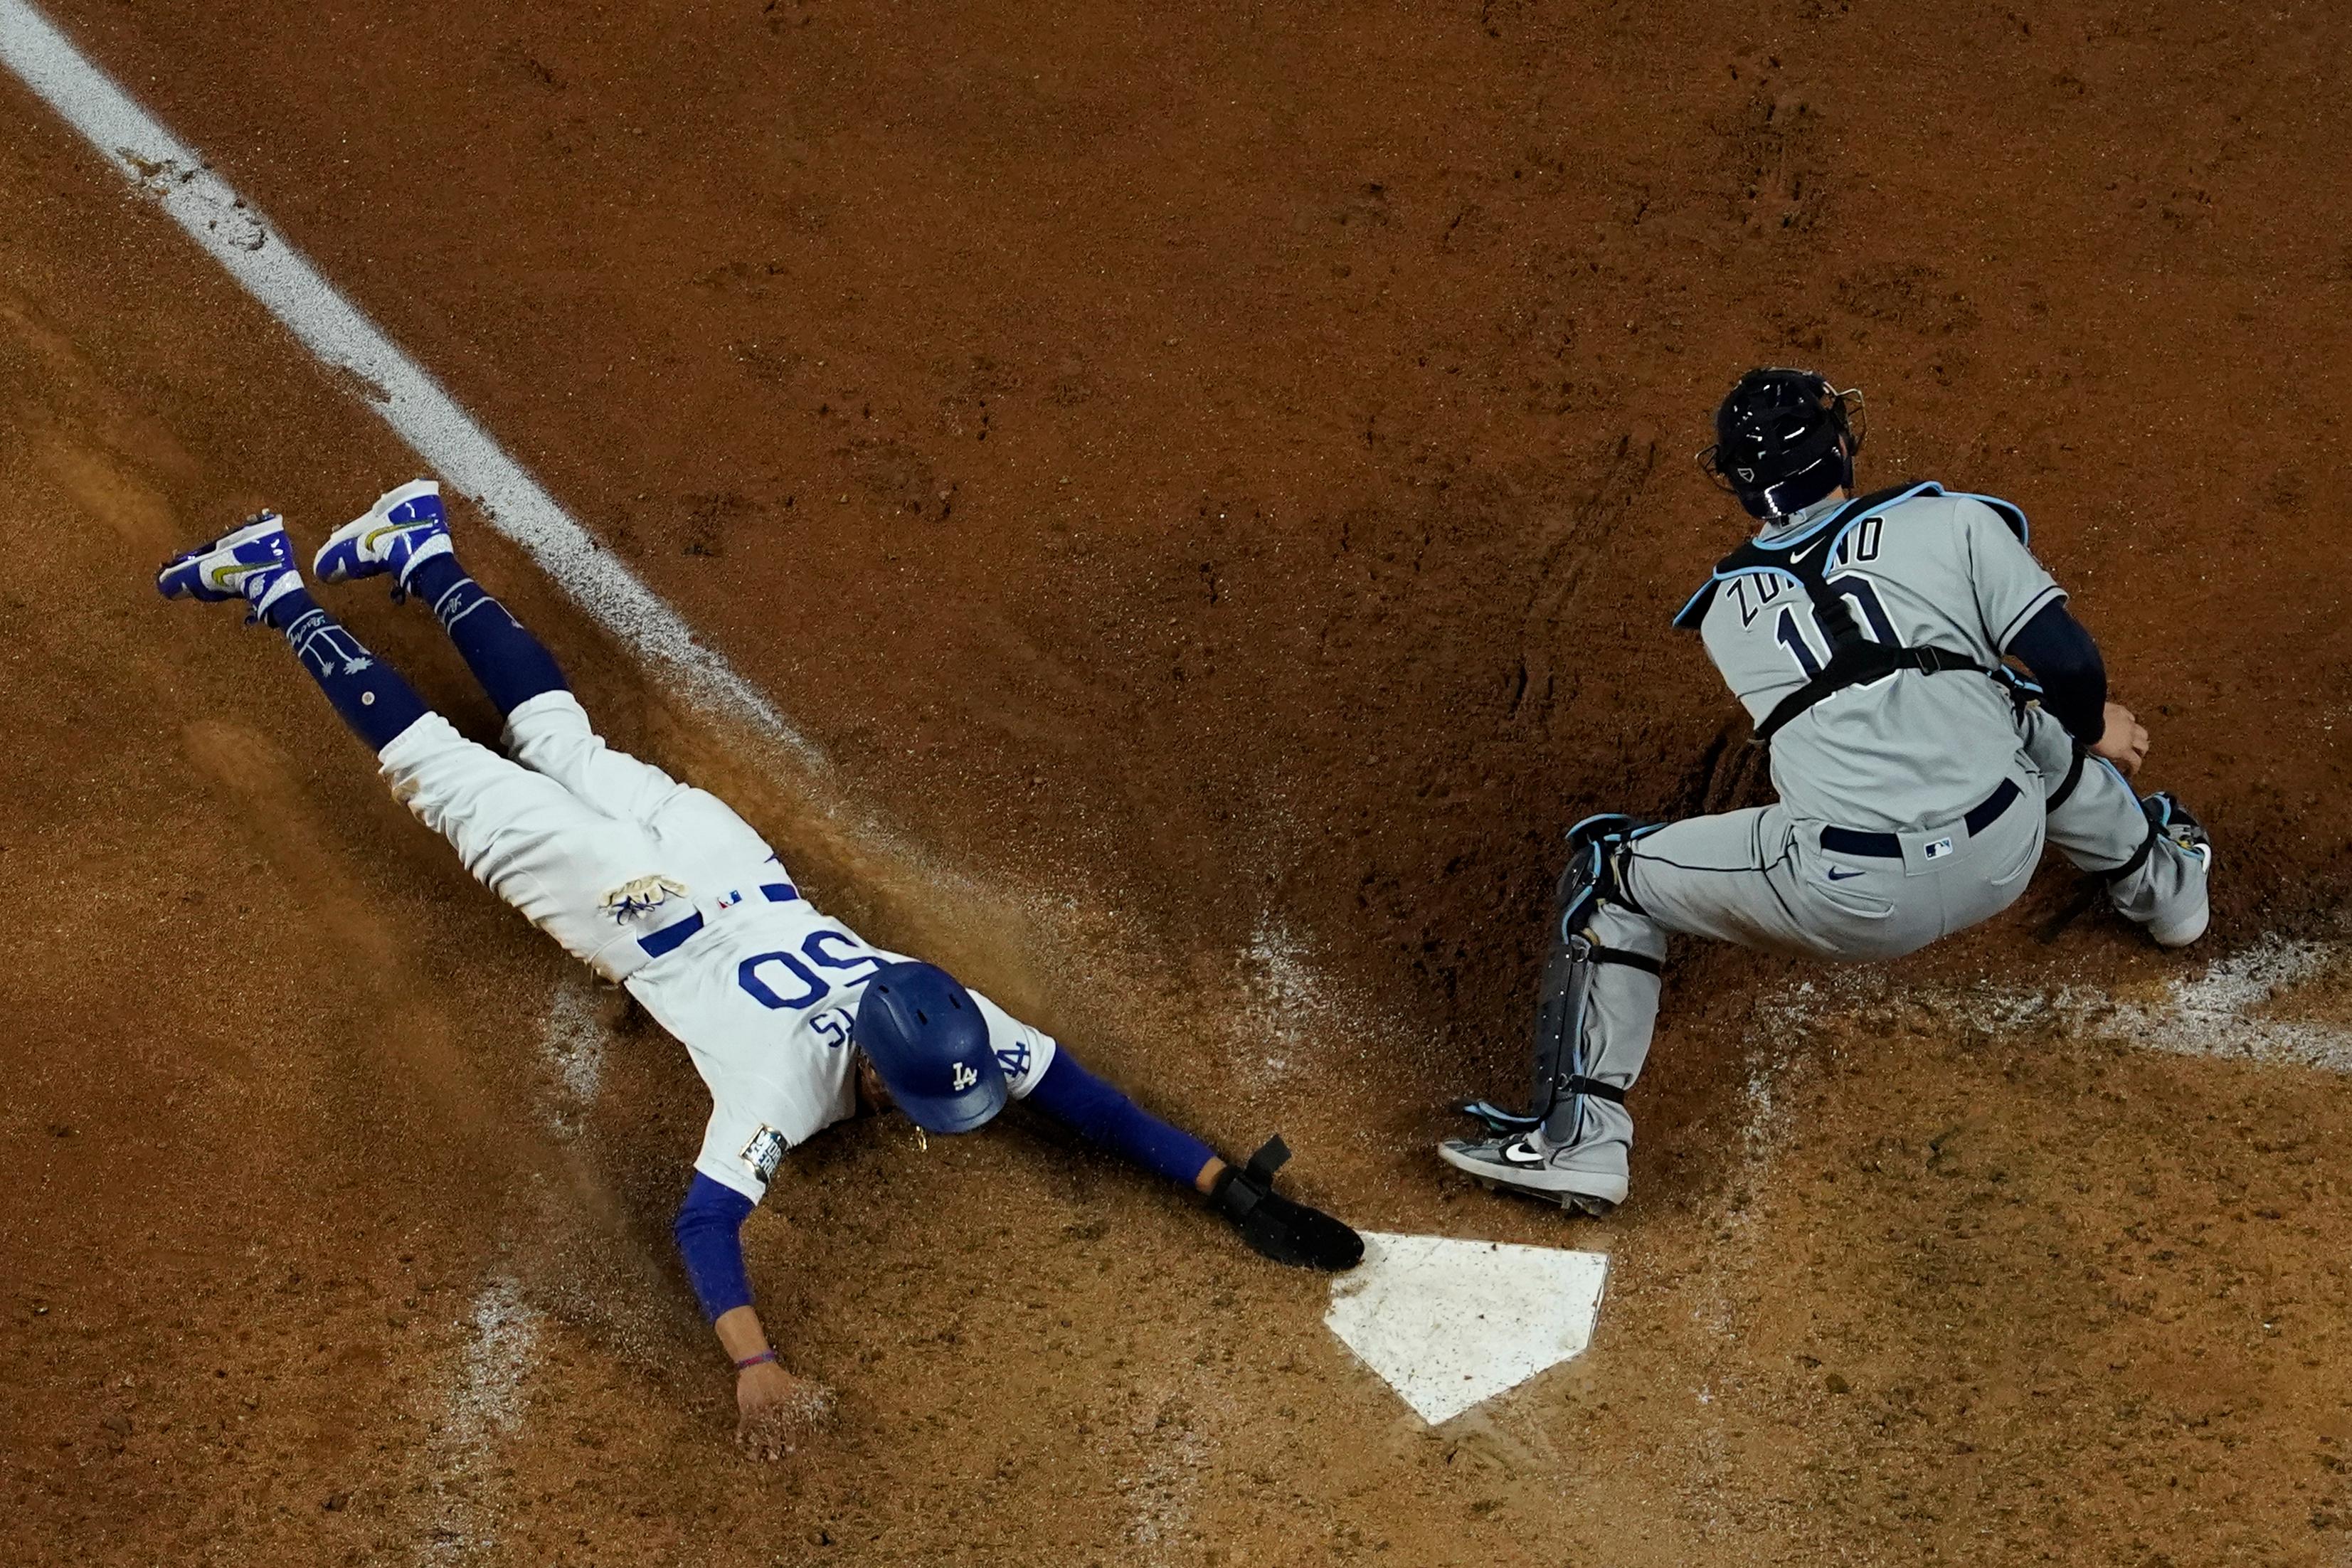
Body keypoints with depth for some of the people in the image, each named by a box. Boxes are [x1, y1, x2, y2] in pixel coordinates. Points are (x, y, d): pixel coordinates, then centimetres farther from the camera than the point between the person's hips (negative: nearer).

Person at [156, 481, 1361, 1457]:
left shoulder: (954, 1027, -25)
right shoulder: (794, 1078, -38)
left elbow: (1088, 1099, -24)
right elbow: (704, 1222, -45)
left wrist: (1228, 1186, -34)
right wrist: (755, 1364, -57)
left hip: (721, 862, 5)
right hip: (641, 908, -5)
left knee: (563, 748, 26)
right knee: (457, 781, 13)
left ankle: (422, 554, 42)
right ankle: (279, 588, 25)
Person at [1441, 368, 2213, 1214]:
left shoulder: (1727, 610, 17)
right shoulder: (1954, 521, 8)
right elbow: (2071, 665, 1)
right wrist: (2093, 729, 26)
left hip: (1850, 904, -2)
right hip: (2002, 859, 2)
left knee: (1607, 873, 16)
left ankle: (1578, 1134, 5)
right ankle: (2160, 877, 55)